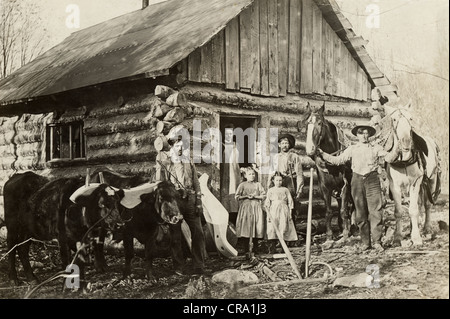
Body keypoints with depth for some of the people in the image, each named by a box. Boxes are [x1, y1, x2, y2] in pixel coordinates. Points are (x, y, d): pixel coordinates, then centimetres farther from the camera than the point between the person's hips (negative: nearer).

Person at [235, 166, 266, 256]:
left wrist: (255, 196, -7)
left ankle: (255, 248, 7)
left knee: (257, 227, -1)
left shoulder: (258, 184, 10)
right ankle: (246, 249, -1)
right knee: (246, 227, -6)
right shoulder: (242, 185, 4)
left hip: (256, 208, 2)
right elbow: (237, 196, 0)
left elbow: (263, 195, 6)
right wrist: (246, 196, -10)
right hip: (246, 207, -2)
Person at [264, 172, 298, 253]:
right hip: (273, 211, -1)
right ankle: (271, 249, -8)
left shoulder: (285, 190, 12)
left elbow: (290, 201, 12)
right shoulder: (270, 190, 10)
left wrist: (290, 213, 4)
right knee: (272, 229, -9)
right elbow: (267, 203, 6)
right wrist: (268, 214, -2)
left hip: (284, 211, 1)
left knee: (283, 228, -8)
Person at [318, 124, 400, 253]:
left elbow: (389, 158, 4)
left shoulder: (376, 148, 10)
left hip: (372, 180, -1)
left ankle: (377, 242, -3)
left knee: (376, 211, -7)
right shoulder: (352, 149, 12)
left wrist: (395, 148, -11)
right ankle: (365, 242, 12)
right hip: (357, 180, 1)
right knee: (361, 212, 4)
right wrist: (322, 154, 4)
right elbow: (338, 160, 11)